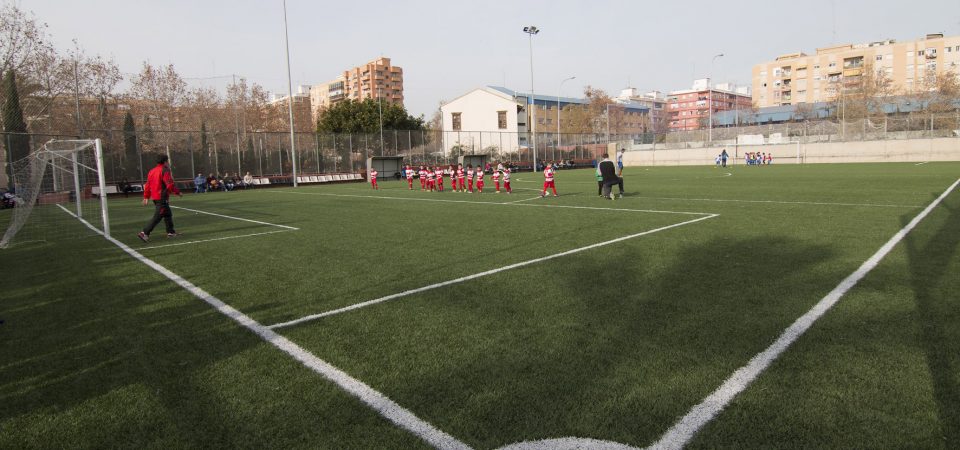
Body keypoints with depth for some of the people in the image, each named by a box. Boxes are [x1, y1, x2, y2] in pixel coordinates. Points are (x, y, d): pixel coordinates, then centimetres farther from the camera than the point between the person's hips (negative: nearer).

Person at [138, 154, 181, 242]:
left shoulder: (151, 171, 12)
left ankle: (171, 232, 26)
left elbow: (147, 185, 14)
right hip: (162, 198, -9)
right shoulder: (165, 170, -12)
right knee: (157, 217, -7)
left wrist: (146, 197, 18)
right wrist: (177, 192, -7)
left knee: (168, 214, 20)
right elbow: (170, 184, -18)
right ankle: (144, 233, -11)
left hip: (155, 197, 9)